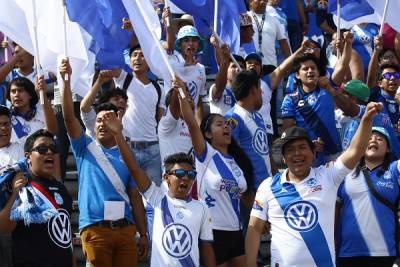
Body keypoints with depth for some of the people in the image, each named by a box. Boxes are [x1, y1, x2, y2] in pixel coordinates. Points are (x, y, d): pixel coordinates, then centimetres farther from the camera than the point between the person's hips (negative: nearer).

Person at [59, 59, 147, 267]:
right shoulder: (86, 148, 9)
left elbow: (136, 197, 12)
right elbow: (69, 116, -5)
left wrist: (143, 234, 6)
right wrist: (66, 79, -15)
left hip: (125, 228, 2)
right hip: (95, 228, -2)